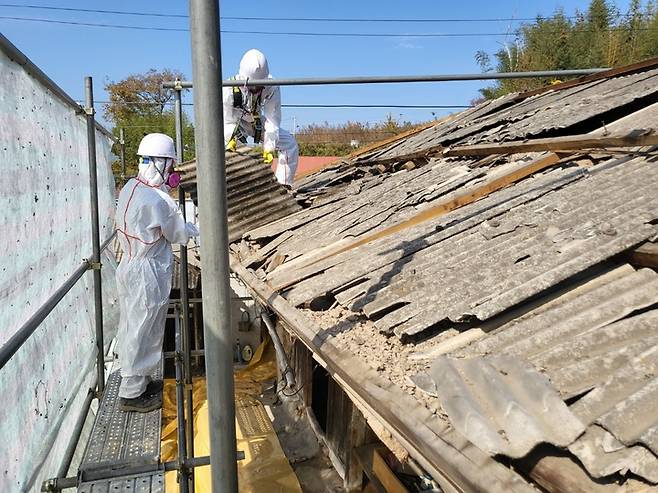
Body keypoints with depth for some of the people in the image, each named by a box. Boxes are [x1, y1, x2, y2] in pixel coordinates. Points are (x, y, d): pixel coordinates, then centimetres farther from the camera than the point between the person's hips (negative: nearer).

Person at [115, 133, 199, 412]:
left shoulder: (129, 189, 5)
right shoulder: (158, 200, -23)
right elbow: (179, 234, -9)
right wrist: (200, 231, 9)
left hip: (129, 266, 9)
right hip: (148, 274, -9)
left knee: (132, 329, 19)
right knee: (143, 333, 4)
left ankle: (136, 382, 36)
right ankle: (131, 394, 18)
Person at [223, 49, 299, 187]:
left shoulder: (272, 88, -30)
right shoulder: (230, 89, -34)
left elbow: (272, 120, -27)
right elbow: (228, 121, -28)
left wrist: (268, 148, -34)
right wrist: (231, 139, -48)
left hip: (257, 122, 2)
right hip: (235, 123, -2)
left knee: (289, 144, -9)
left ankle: (283, 185, 0)